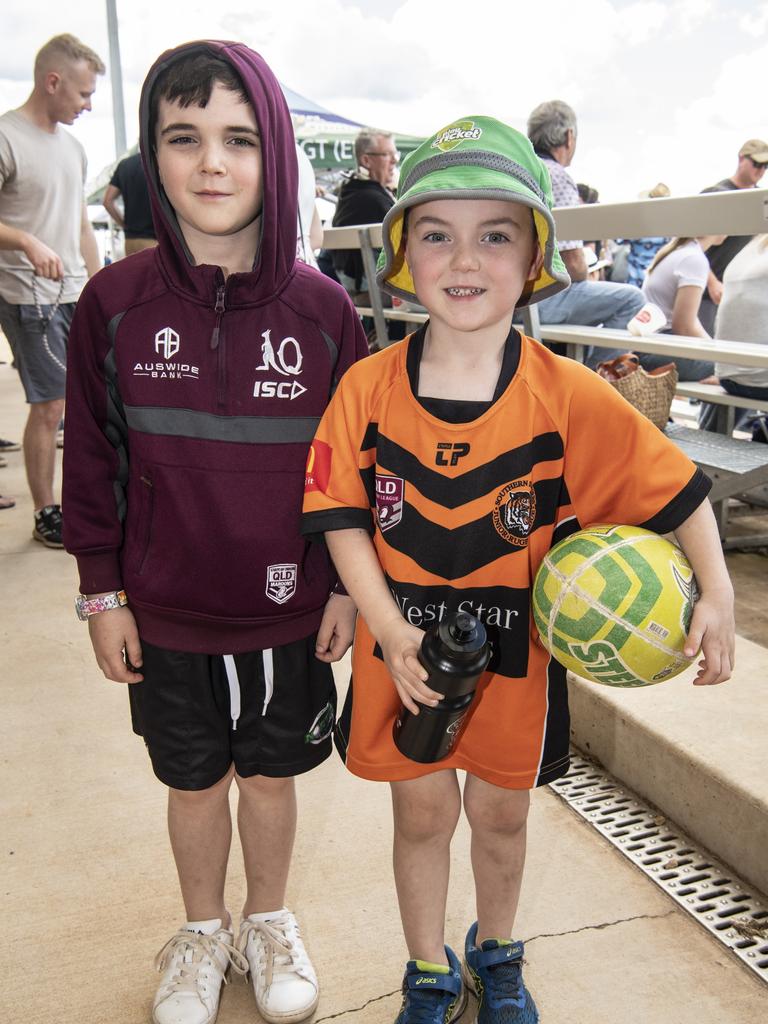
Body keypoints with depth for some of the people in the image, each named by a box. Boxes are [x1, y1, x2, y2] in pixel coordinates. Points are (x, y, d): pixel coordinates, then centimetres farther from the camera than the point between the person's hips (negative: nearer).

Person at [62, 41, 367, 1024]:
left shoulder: (322, 308, -8)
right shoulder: (116, 301, -8)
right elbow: (91, 457, -2)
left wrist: (349, 584, 0)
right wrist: (101, 591, 0)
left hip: (290, 610, 0)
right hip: (166, 611, 0)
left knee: (271, 773, 18)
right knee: (194, 781, 19)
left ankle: (269, 920, 46)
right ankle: (203, 930, 45)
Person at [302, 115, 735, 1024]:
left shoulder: (568, 396, -14)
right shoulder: (368, 388, -11)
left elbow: (676, 487, -6)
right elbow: (342, 516, -8)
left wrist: (717, 593, -13)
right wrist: (390, 630, -15)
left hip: (516, 648, 0)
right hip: (404, 650, 0)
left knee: (500, 813, 19)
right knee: (421, 813, 16)